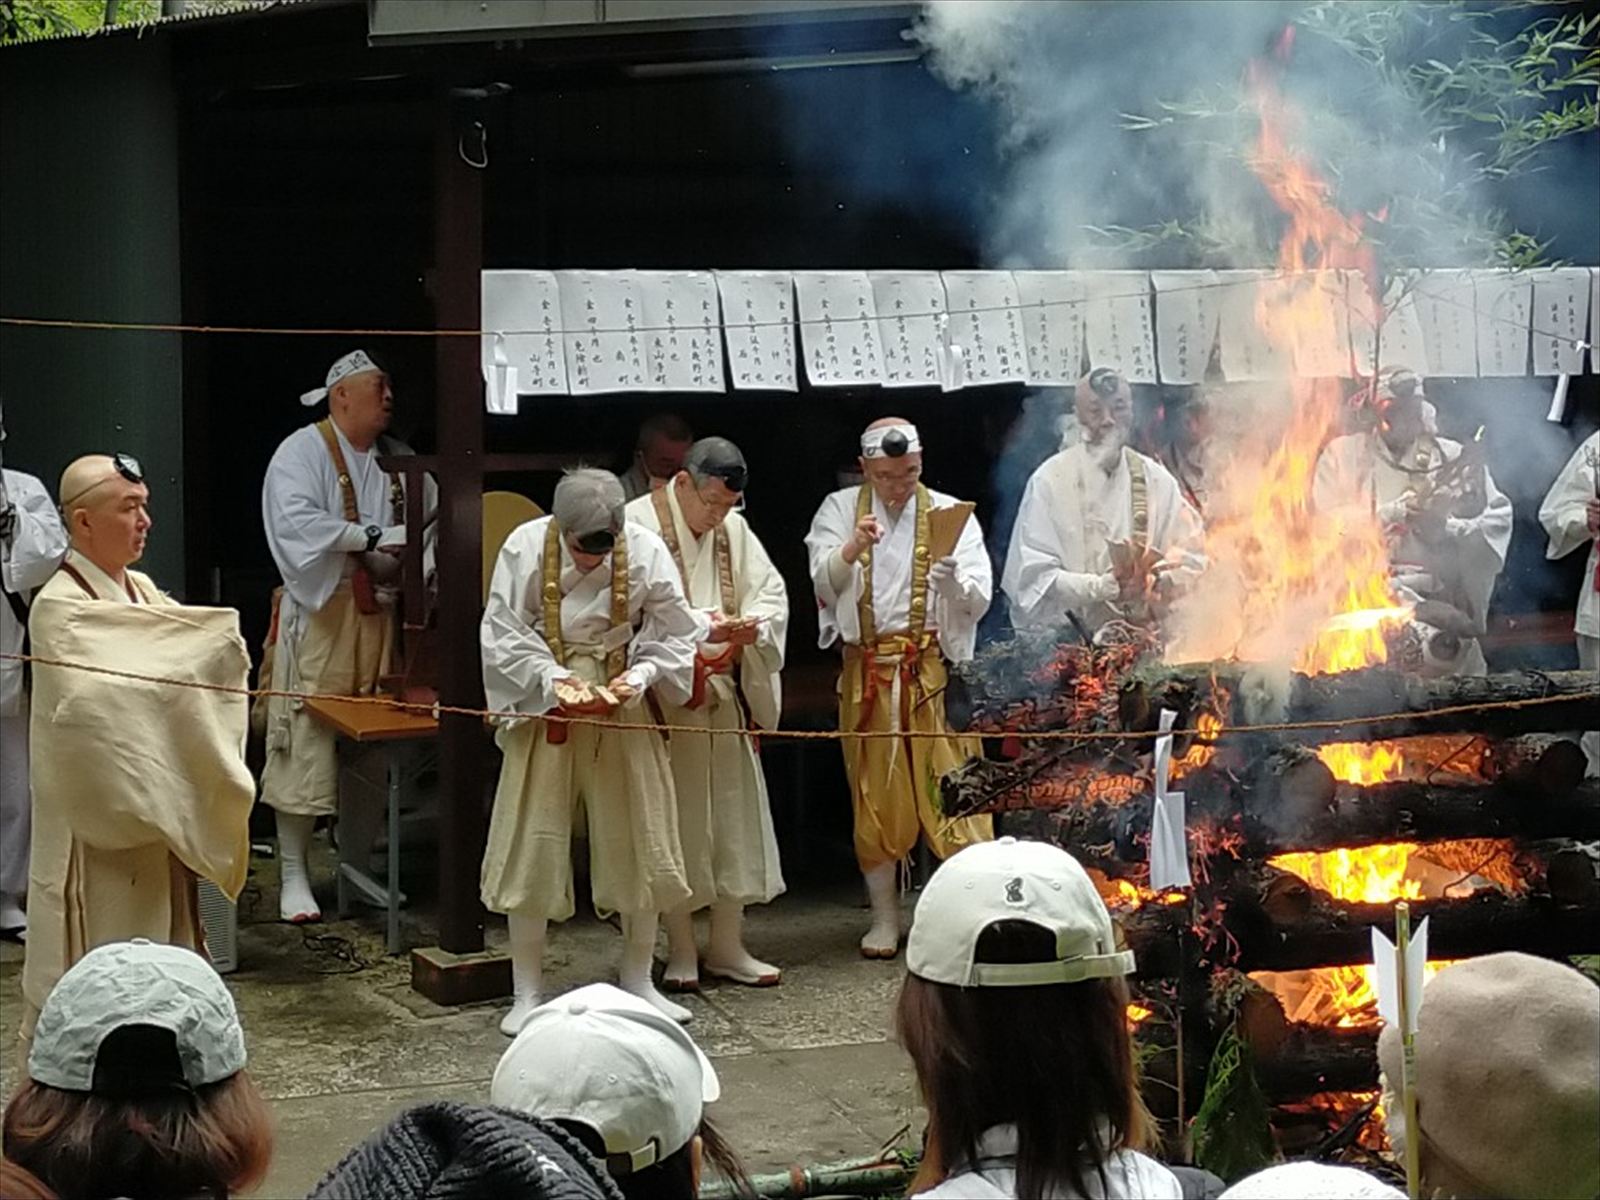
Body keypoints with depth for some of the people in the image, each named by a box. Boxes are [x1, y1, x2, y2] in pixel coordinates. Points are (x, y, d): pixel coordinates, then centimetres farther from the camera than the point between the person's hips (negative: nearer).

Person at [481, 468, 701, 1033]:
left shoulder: (646, 551, -13)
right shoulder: (525, 547, -14)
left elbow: (675, 636, -4)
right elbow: (502, 635, -10)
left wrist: (640, 675, -22)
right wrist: (552, 678, -23)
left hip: (623, 713, 1)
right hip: (545, 711, -1)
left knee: (640, 845, 7)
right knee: (532, 848, 1)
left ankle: (638, 982, 24)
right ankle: (526, 993, 13)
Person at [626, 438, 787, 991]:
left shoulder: (733, 529, 8)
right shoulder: (637, 525, -11)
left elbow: (772, 592, 8)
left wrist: (752, 625, -14)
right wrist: (703, 626, -26)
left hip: (725, 696, 6)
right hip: (666, 697, -6)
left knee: (733, 815, 8)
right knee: (676, 820, 0)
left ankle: (727, 945, 19)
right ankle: (681, 952, 11)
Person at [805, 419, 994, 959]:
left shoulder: (950, 513, 4)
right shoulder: (840, 510, 6)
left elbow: (978, 602, -3)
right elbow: (823, 581, -8)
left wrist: (951, 574, -24)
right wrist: (852, 548, -26)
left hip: (935, 669, -1)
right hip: (868, 673, 1)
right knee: (876, 797, 6)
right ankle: (885, 917, 16)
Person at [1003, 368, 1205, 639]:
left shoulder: (1156, 479, 10)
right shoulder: (1049, 481, -2)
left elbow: (1190, 558, 8)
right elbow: (1036, 575, -7)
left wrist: (1158, 581, -12)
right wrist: (1105, 587, -19)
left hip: (1144, 638, 3)